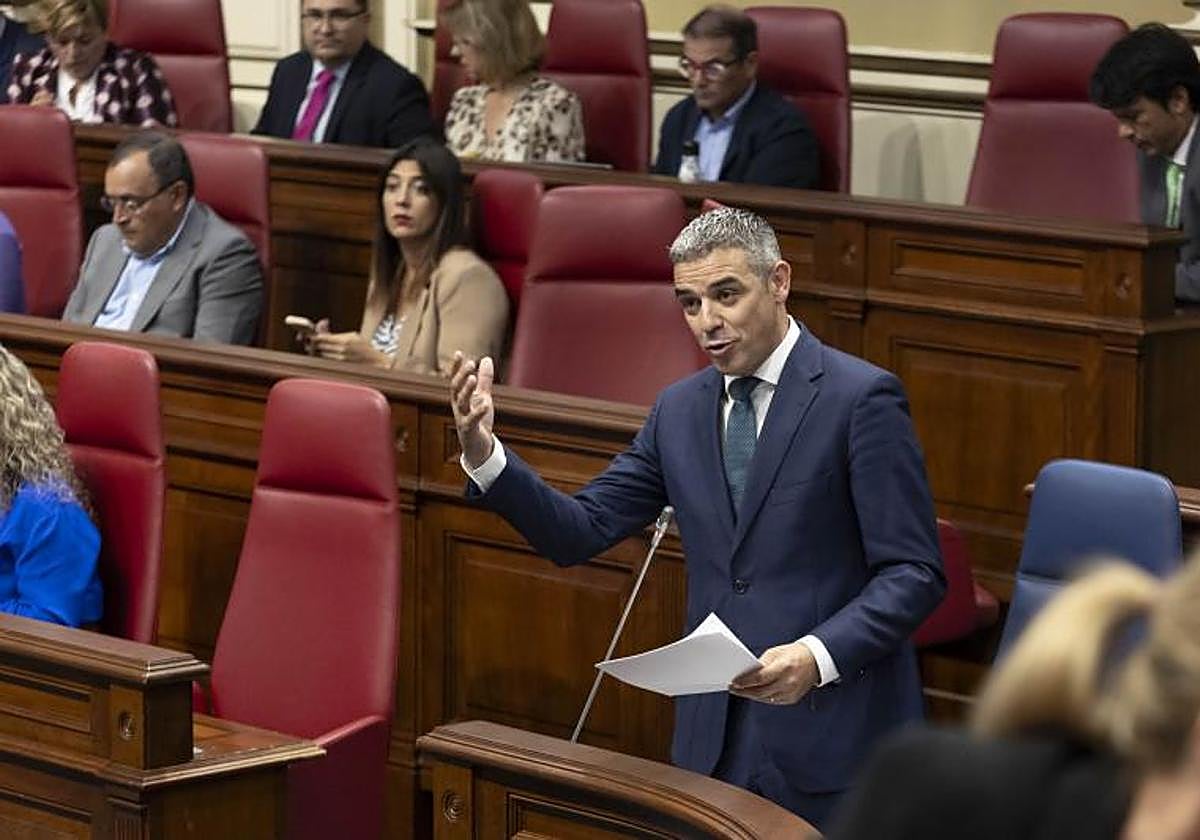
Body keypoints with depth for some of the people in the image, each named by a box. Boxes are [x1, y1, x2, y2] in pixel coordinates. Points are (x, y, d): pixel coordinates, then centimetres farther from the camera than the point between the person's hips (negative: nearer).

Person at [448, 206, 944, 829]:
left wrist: (819, 654, -26)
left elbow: (914, 572, -11)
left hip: (830, 737, -5)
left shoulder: (861, 398, -8)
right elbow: (578, 532, 9)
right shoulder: (680, 410, 11)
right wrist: (484, 454, -6)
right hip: (713, 741, 5)